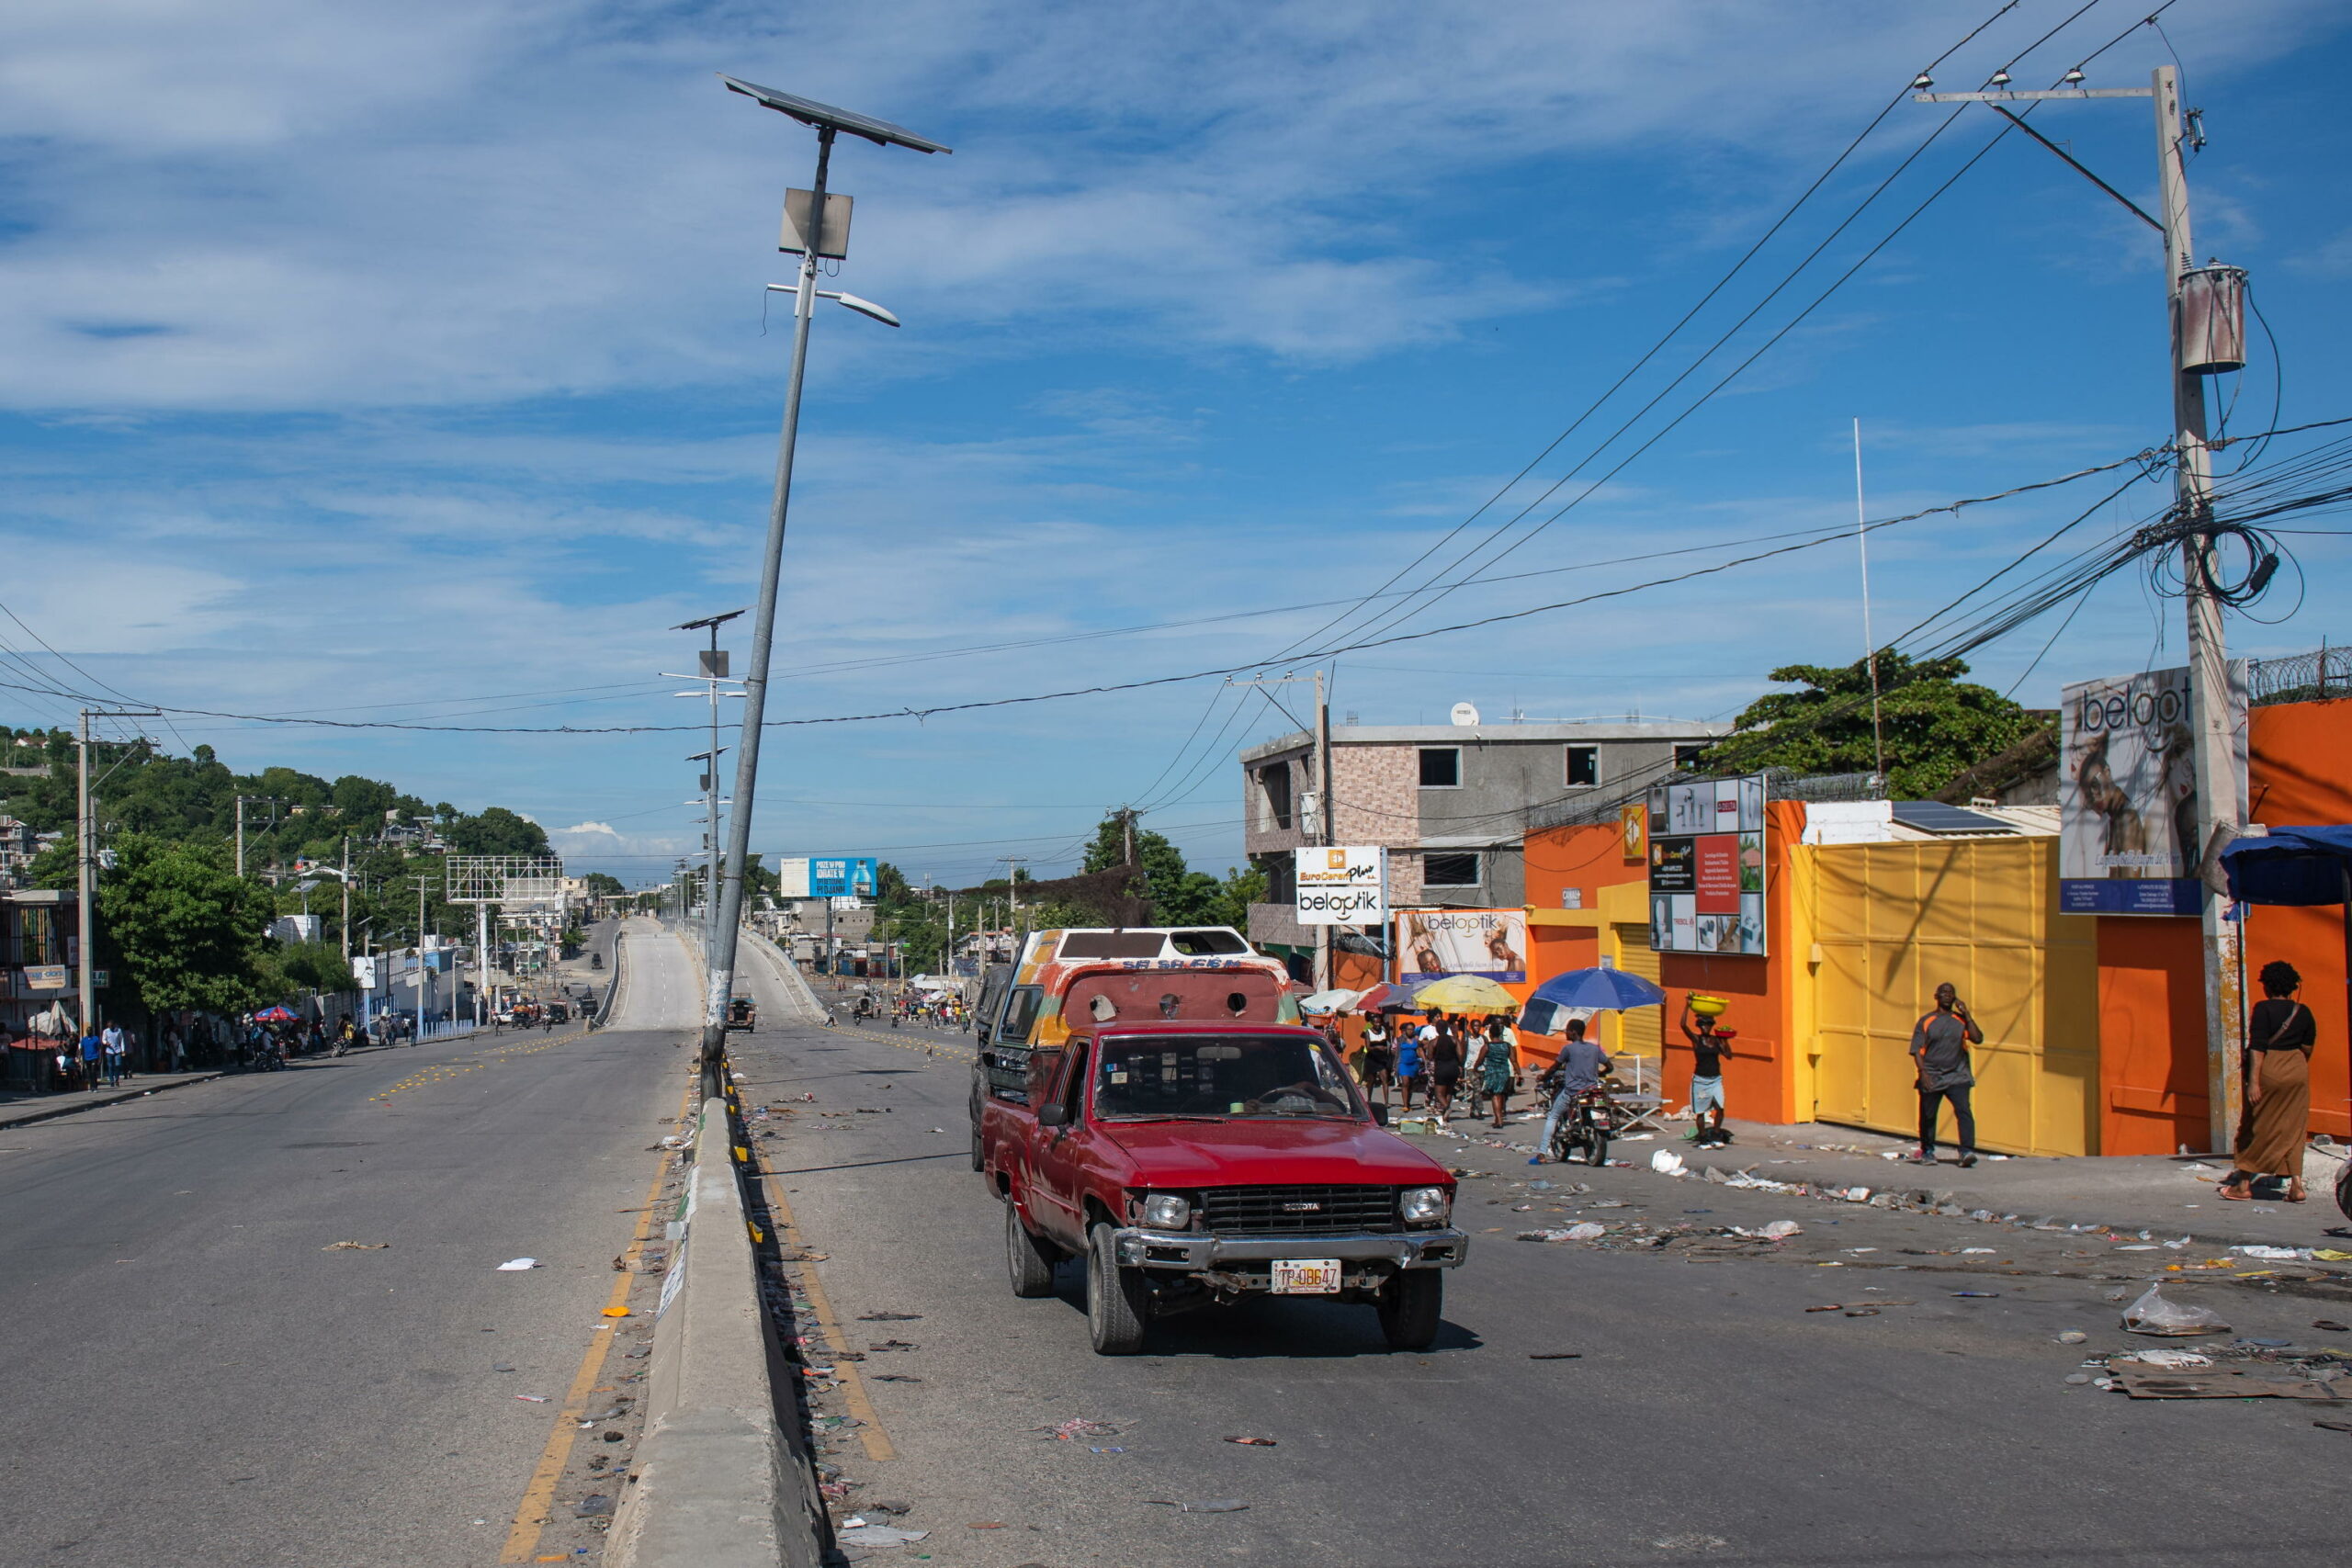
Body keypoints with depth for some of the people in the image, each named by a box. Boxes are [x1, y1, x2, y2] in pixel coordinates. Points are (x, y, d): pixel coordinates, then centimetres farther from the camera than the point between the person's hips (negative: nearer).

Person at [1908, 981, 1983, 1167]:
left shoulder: (1961, 1020, 7)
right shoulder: (1925, 1022, 4)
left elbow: (1978, 1039, -7)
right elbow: (1917, 1050, -1)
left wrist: (1966, 1014, -7)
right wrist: (1923, 1072, -16)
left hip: (1957, 1077, 0)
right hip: (1931, 1078, 0)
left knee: (1964, 1111, -18)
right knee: (1928, 1116, 7)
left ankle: (1967, 1151, -23)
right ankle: (1927, 1152, 25)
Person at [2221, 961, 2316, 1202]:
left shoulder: (2263, 1009, -10)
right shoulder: (2303, 1012, 5)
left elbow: (2257, 1047, -16)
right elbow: (2307, 1048, 11)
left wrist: (2253, 1081, -18)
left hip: (2270, 1072, -4)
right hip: (2298, 1071, 4)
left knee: (2257, 1127, 6)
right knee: (2293, 1129, 8)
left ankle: (2244, 1184, 12)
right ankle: (2296, 1184, 0)